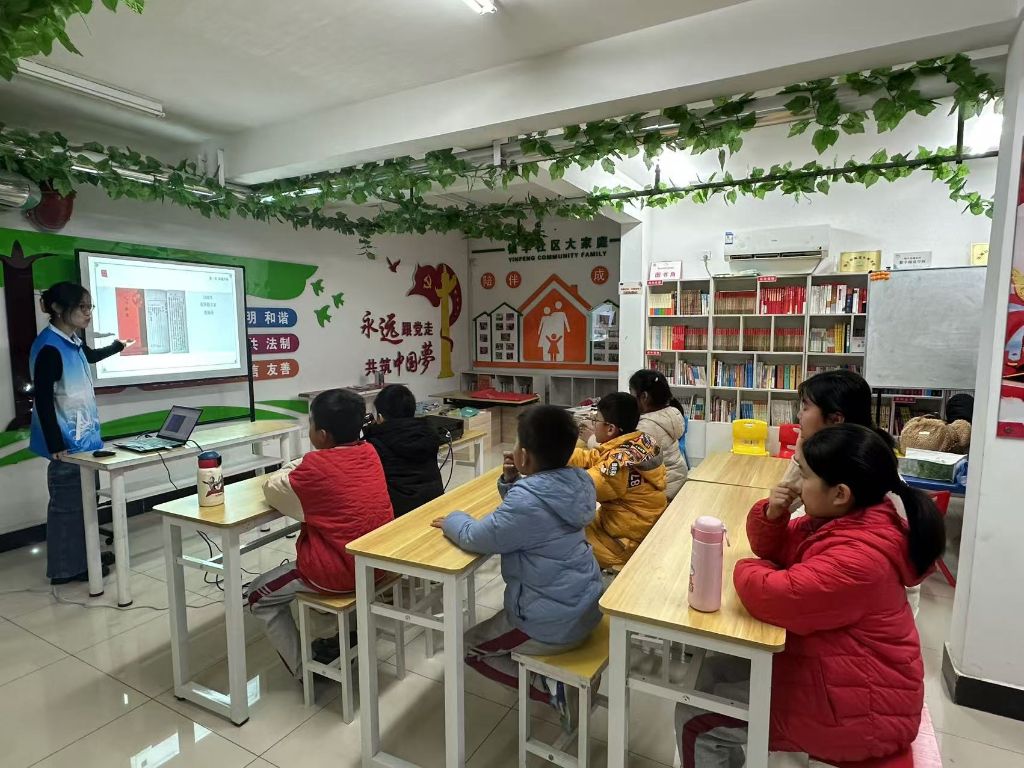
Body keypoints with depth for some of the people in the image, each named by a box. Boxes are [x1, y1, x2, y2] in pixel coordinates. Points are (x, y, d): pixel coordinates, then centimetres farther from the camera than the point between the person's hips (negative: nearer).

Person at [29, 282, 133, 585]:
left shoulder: (72, 341, 8)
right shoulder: (49, 347, -20)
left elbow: (91, 356, 34)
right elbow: (42, 399, -20)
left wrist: (119, 346, 52)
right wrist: (55, 444, -20)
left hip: (82, 436, 9)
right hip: (67, 441, -9)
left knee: (83, 499, 17)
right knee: (67, 503, 1)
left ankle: (84, 555, 30)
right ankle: (66, 568, 13)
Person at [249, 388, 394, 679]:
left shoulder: (316, 465, -18)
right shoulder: (369, 452, -1)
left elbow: (272, 489, -3)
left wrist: (289, 470, 14)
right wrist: (300, 468, 7)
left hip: (340, 571, -7)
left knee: (260, 596, 17)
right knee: (306, 558, 35)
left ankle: (306, 670, 18)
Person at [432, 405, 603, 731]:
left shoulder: (528, 502, -29)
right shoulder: (574, 482, -2)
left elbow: (476, 537, -20)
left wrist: (453, 520, 0)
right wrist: (511, 482, -5)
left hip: (553, 624, -9)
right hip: (586, 607, 9)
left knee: (469, 646, 15)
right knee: (505, 616, 34)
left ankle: (552, 689, 3)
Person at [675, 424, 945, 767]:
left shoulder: (858, 558, -30)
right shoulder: (837, 520, 1)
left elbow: (776, 596, -35)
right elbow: (775, 549, 12)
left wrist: (747, 570, -13)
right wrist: (772, 514, -11)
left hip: (855, 709, -9)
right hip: (826, 667, 9)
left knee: (694, 718, -8)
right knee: (713, 671, 12)